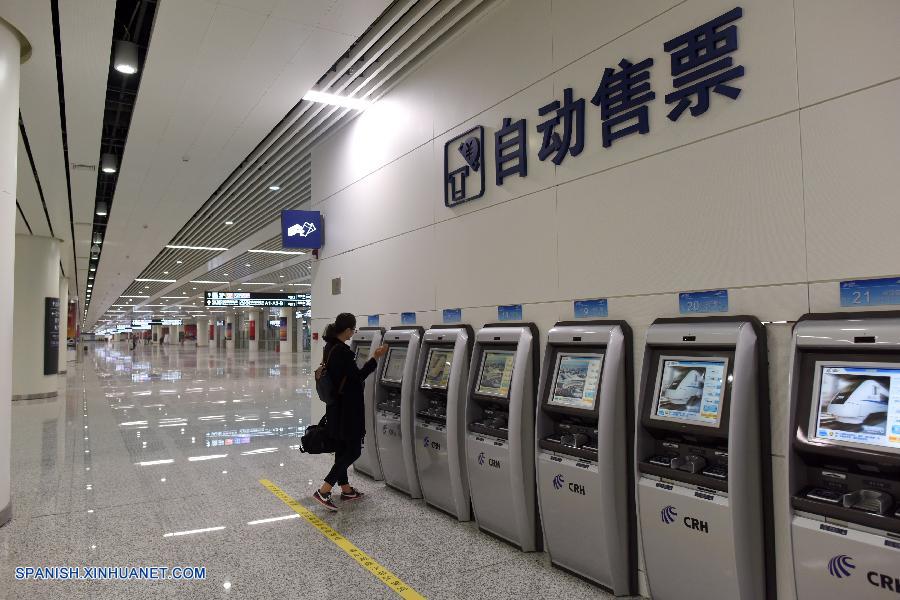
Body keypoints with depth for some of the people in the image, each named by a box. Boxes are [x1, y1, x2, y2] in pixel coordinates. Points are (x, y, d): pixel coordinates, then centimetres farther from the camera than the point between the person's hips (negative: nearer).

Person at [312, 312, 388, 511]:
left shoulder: (329, 347, 7)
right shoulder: (342, 351, -22)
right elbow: (357, 377, -18)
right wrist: (375, 358, -16)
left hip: (336, 407, 10)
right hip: (347, 409, -10)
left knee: (342, 448, 17)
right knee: (353, 450, -2)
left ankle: (346, 489, 28)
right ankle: (324, 491, -6)